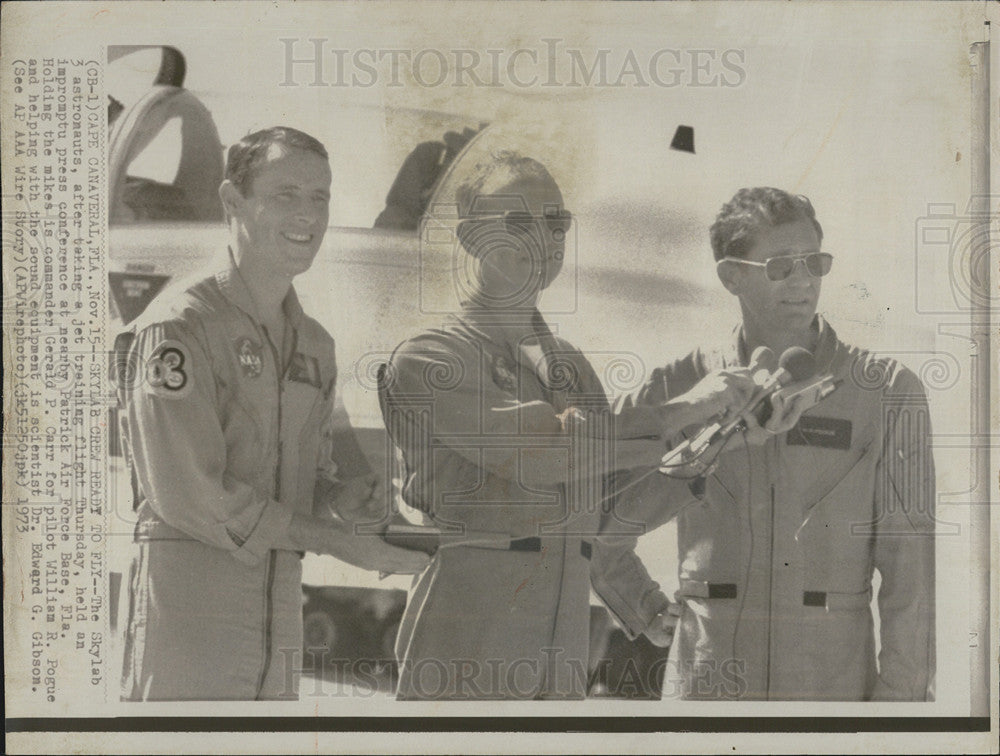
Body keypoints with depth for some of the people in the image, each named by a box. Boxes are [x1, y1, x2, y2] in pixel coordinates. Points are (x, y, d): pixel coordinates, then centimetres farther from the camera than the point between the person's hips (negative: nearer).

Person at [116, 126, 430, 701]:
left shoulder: (317, 345, 15)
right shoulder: (179, 327, -9)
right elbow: (188, 492, -16)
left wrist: (345, 496, -2)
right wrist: (340, 541, -13)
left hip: (283, 619, 7)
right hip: (188, 606, -7)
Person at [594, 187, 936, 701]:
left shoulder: (888, 392, 2)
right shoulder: (681, 389, 5)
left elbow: (908, 569, -1)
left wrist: (899, 695, -6)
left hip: (835, 682, -1)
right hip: (708, 679, 1)